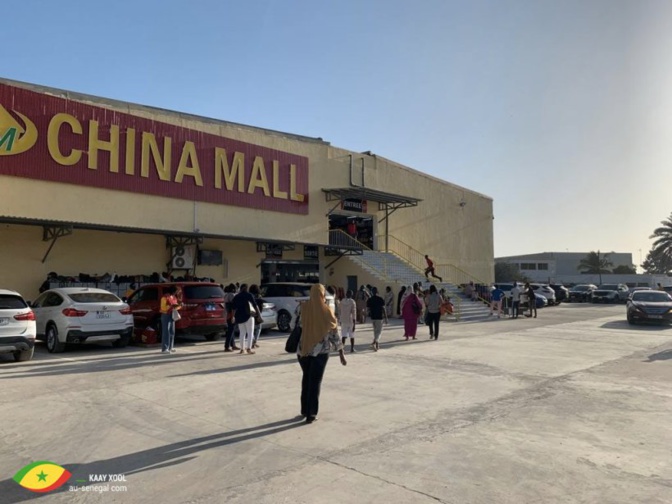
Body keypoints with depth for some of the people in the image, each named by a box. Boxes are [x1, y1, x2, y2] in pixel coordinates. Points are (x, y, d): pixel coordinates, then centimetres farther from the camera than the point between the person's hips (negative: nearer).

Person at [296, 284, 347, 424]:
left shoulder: (302, 308, -4)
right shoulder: (326, 311, -8)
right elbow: (334, 333, -6)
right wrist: (341, 354, 0)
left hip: (303, 349, 2)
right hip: (320, 351, -2)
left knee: (306, 378, 21)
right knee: (315, 381, 8)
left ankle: (304, 410, 27)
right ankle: (311, 414, 11)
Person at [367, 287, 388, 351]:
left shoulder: (369, 300, 0)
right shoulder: (380, 299, -9)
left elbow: (368, 309, 4)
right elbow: (383, 309, -9)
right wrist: (385, 318, -3)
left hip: (372, 317, 4)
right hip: (379, 317, -4)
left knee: (375, 331, 16)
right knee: (379, 331, 1)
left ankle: (377, 346, 19)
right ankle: (374, 342, -21)